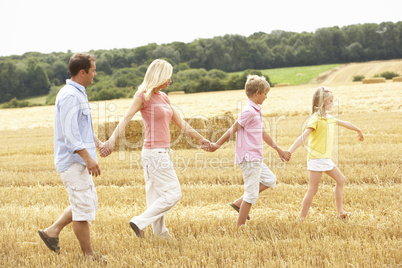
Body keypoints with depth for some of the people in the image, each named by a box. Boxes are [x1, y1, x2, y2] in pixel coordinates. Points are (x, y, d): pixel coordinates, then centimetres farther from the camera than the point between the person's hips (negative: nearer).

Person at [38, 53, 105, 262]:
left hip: (79, 161, 11)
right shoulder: (70, 96, -17)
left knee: (89, 203, 16)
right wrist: (88, 158, -27)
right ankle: (89, 256, 5)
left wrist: (98, 143, 23)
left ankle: (52, 232, 20)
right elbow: (70, 132, -24)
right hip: (73, 161, -11)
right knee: (83, 208, -4)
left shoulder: (78, 94, 16)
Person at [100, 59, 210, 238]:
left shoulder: (163, 97, 14)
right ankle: (139, 222, -4)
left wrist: (200, 138, 29)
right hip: (154, 153, -8)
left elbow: (180, 122, 23)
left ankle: (161, 234, 18)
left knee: (157, 198, 11)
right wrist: (112, 139, -37)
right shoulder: (143, 96, -9)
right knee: (173, 194, -7)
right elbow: (126, 118, -22)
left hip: (161, 152, 8)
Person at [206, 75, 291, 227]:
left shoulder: (256, 110, 15)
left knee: (270, 180, 19)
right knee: (252, 193, -5)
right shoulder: (249, 111, -16)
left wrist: (279, 150, 27)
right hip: (249, 157, -10)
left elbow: (262, 133, 23)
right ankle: (240, 226, 3)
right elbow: (233, 129, -15)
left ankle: (239, 203, 17)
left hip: (256, 158, 10)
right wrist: (217, 145, -13)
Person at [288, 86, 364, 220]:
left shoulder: (329, 118, 12)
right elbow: (303, 137, -26)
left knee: (340, 180, 15)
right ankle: (301, 218, -1)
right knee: (313, 189, -7)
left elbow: (344, 123, 31)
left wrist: (358, 130, 48)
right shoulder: (315, 120, -16)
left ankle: (340, 211, 23)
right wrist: (288, 152, -35)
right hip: (316, 159, -9)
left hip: (326, 159, 9)